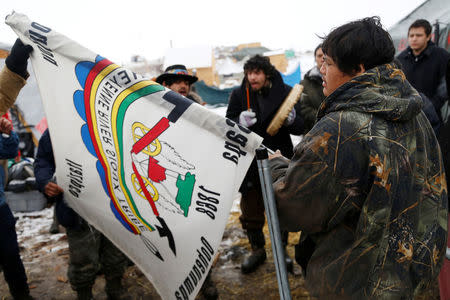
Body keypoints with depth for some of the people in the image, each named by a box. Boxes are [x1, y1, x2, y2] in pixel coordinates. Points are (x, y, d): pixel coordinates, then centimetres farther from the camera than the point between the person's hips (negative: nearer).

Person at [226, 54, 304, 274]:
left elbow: (300, 128, -2)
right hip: (249, 163, 1)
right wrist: (240, 122, -27)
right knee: (251, 211, 12)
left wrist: (292, 119, -26)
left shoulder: (285, 92, -4)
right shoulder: (239, 94, -1)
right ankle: (257, 250, 34)